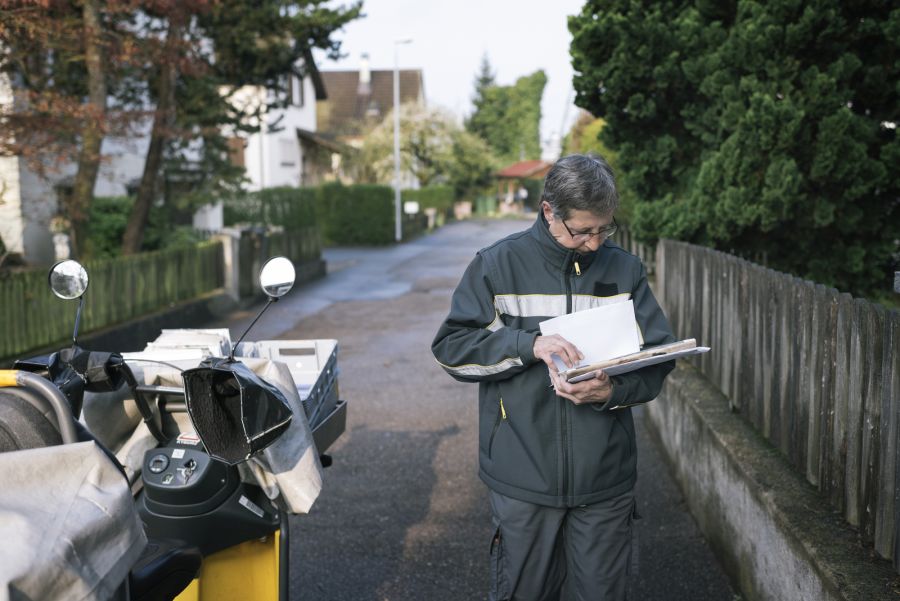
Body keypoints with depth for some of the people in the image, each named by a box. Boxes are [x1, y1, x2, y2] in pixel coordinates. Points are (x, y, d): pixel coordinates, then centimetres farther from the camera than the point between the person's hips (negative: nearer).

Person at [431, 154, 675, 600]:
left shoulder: (625, 270, 5)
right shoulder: (499, 265, -2)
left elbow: (659, 358, 5)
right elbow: (451, 348, -5)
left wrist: (613, 391, -16)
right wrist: (530, 344, -20)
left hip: (605, 478, 2)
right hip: (523, 477, -2)